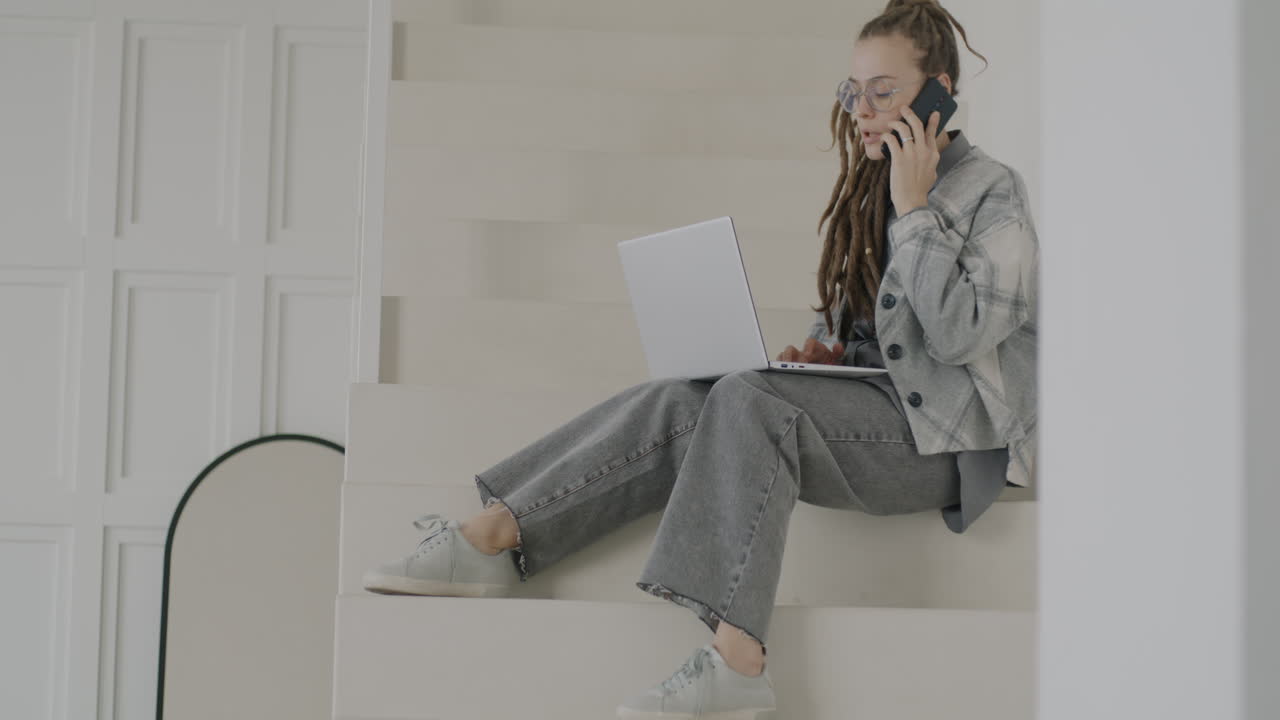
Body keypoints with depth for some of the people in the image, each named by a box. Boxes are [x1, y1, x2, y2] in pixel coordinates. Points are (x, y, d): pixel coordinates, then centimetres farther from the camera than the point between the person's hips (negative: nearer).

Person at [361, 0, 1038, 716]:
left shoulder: (993, 190, -4)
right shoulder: (870, 189, 18)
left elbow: (960, 333, -19)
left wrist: (914, 207, -16)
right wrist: (825, 349, 2)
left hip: (950, 431, -7)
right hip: (877, 402, 7)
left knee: (750, 400, -33)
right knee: (680, 401, -16)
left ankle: (736, 661, -40)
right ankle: (493, 535, -23)